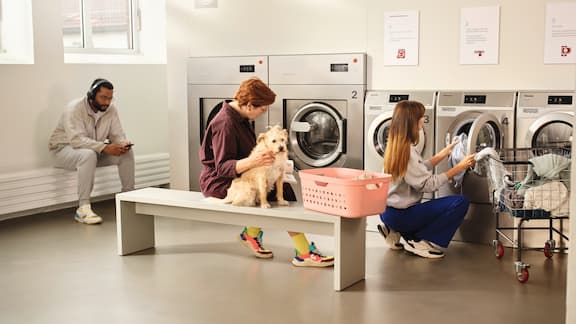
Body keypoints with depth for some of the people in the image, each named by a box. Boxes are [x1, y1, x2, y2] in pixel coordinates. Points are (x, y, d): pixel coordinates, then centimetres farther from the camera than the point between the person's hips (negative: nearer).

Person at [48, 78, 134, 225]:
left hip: (94, 150, 6)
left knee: (127, 153, -13)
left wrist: (123, 143, -28)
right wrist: (105, 148, -44)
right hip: (64, 149, -6)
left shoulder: (111, 109, -6)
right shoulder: (75, 108, -24)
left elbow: (117, 135, -3)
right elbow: (76, 139, -35)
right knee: (89, 154, -40)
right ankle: (83, 209, -39)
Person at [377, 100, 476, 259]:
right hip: (399, 214, -10)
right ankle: (418, 241, -6)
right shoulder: (407, 151, -21)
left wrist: (444, 153, 15)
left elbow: (420, 169, 14)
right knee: (460, 202, -14)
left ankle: (394, 231, 15)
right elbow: (428, 184, -20)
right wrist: (459, 167, -15)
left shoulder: (396, 145, 7)